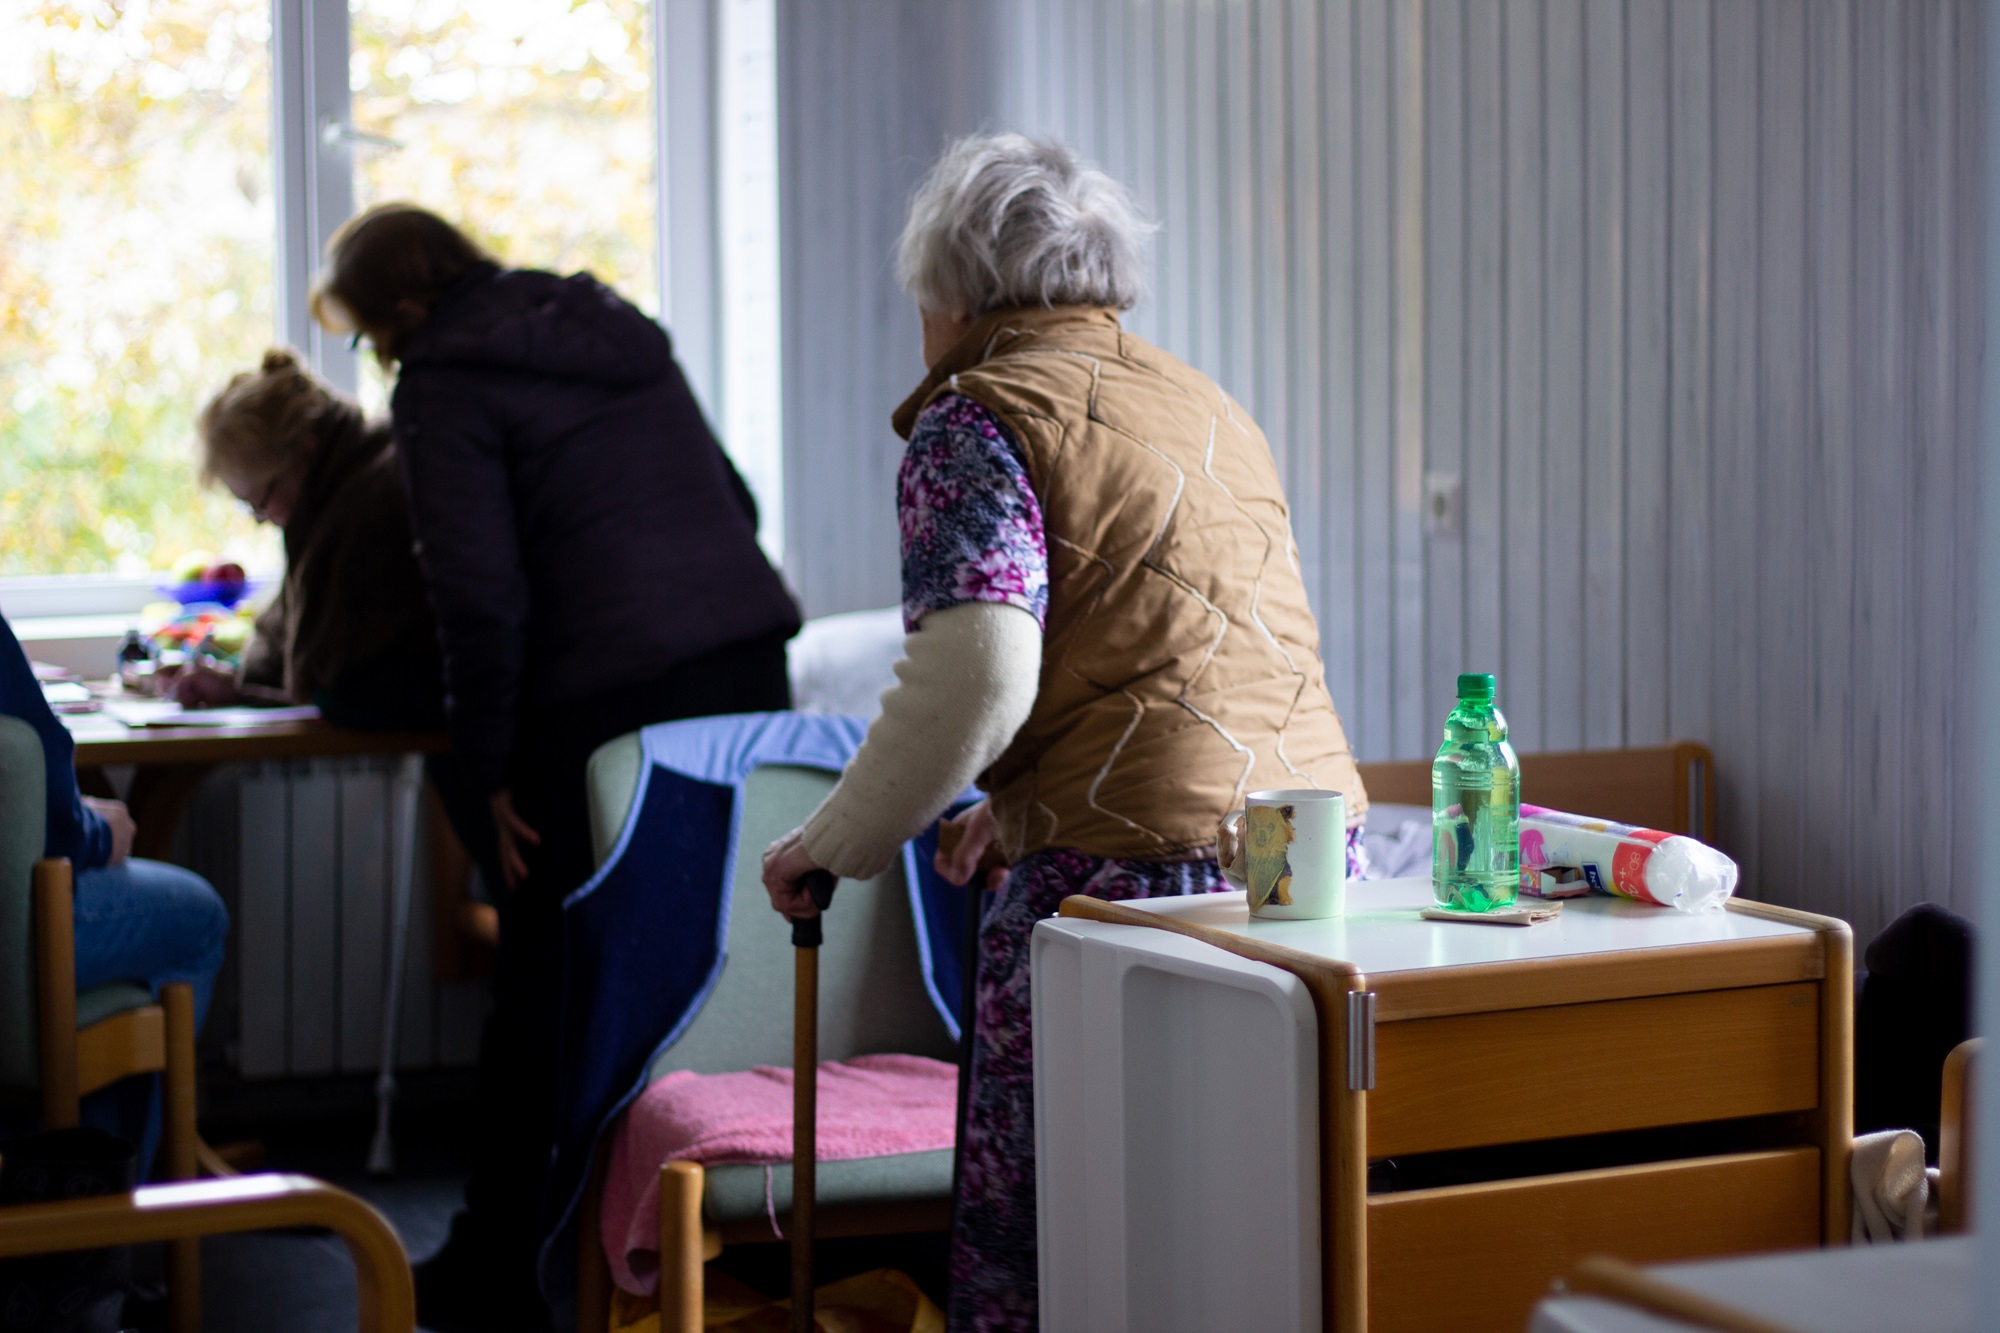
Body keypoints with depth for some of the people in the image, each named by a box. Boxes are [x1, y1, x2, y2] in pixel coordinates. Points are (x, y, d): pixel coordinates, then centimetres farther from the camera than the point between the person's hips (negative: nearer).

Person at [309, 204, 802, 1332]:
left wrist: (490, 764, -3)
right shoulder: (621, 332, 20)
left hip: (611, 694, -7)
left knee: (550, 986, 3)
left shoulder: (445, 385, -2)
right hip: (752, 662, 7)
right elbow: (735, 503, 22)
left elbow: (482, 594, -10)